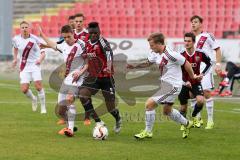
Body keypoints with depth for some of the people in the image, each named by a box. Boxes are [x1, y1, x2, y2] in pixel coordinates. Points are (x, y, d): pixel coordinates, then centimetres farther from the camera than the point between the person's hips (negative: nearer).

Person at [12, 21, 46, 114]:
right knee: (24, 89, -8)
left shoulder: (34, 39, -10)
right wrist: (15, 59, 16)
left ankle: (43, 107, 1)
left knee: (38, 85, -17)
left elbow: (43, 51, -6)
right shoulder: (16, 39, 0)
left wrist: (40, 59, -25)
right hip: (24, 67, 3)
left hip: (35, 64, -3)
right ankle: (33, 99, 26)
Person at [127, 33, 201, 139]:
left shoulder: (171, 55, -25)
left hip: (172, 85, -10)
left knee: (149, 104, -13)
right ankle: (187, 124, 44)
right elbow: (148, 63, 16)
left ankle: (148, 132, -1)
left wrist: (192, 76, 0)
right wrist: (134, 66, 1)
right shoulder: (155, 54, 0)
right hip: (165, 84, 10)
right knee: (167, 111, 25)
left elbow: (186, 63, -14)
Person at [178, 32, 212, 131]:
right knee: (183, 107, 3)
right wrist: (185, 82, -19)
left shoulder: (200, 54, -10)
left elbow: (209, 63, 9)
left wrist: (203, 74, -4)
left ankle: (194, 116, 9)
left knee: (200, 100, -22)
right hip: (184, 83, -1)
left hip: (196, 83, 1)